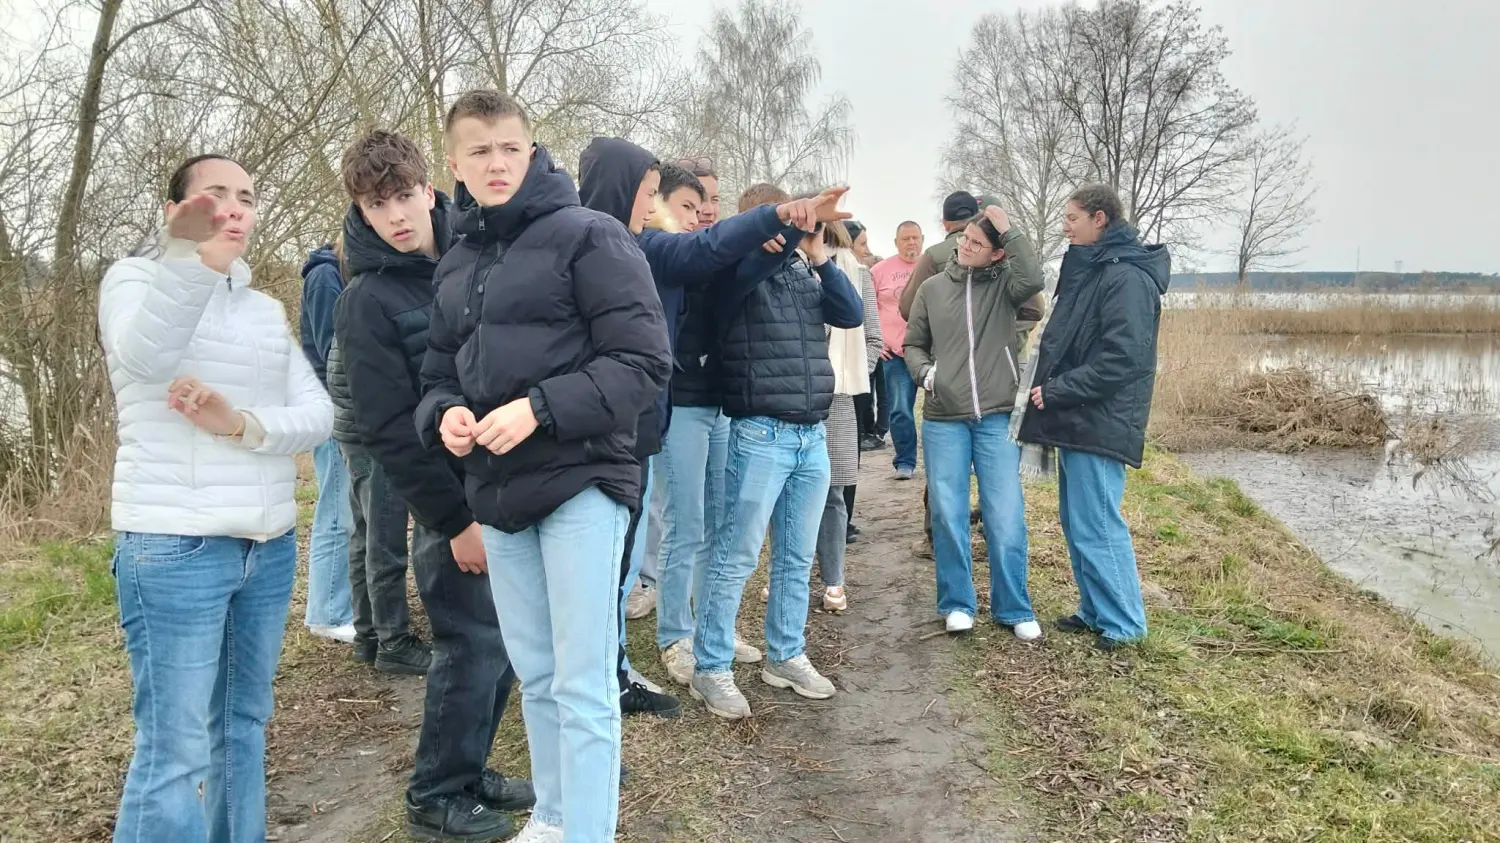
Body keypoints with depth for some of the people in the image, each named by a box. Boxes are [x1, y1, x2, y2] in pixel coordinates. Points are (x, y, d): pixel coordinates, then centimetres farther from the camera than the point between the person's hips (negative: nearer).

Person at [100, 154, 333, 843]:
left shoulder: (266, 310, 15)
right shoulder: (136, 278, 0)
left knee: (244, 723, 15)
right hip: (174, 547, -6)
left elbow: (318, 416, 3)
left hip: (270, 547, 6)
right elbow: (143, 353, -25)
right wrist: (188, 253, -41)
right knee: (175, 749, -5)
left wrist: (243, 424, -17)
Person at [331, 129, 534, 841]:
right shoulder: (368, 300, -9)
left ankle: (468, 772, 29)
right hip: (450, 502, -6)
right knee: (472, 646, -1)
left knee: (505, 643, 12)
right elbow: (389, 430, -13)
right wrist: (455, 520, -15)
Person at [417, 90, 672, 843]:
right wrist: (444, 414, -6)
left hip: (579, 482, -6)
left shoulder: (587, 235, -6)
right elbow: (437, 373, 18)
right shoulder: (454, 265, 14)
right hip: (497, 492, 7)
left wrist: (540, 409, -21)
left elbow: (643, 362, -13)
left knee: (583, 682, -3)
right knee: (535, 674, 17)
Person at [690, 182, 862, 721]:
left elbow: (852, 314, 3)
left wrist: (819, 256, -5)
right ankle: (710, 670, 7)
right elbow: (749, 251, -27)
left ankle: (786, 657, 26)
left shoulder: (804, 273, 13)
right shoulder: (738, 272, -4)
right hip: (761, 435, -6)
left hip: (813, 434, 6)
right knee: (737, 557, -3)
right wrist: (796, 221, -26)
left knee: (797, 558, 13)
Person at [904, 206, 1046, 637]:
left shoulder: (1004, 284, 1)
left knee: (1006, 517, 1)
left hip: (998, 418, -2)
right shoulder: (933, 288, 8)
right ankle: (957, 604, 20)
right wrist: (925, 372, -3)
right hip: (943, 420, 2)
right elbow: (913, 343, 16)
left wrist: (1008, 229, -16)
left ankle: (1013, 608, 15)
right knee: (948, 516, 5)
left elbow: (1033, 278, -22)